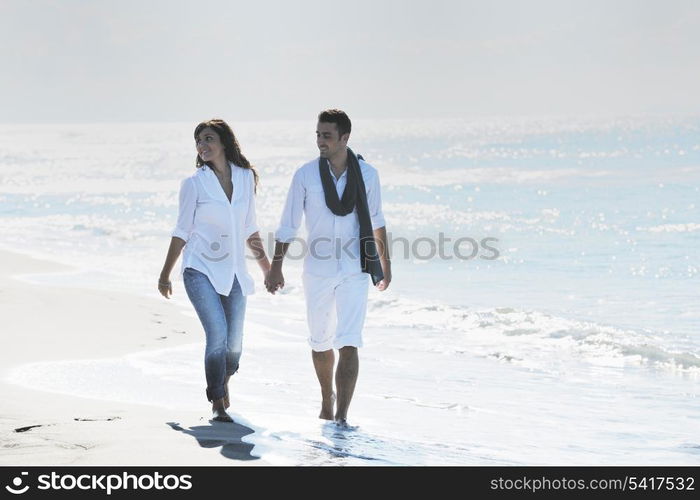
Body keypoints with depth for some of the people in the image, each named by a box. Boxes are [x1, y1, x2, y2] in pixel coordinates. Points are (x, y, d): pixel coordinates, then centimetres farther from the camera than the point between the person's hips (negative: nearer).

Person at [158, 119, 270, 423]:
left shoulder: (246, 177, 6)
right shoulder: (194, 183, -4)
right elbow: (182, 232, 2)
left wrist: (265, 263, 19)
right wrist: (165, 274, 3)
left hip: (233, 272, 4)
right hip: (201, 270, -4)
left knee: (234, 341, 5)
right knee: (218, 334, -17)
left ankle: (222, 383, 35)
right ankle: (218, 403, -6)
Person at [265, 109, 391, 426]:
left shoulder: (366, 174, -3)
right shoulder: (306, 175, -6)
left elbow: (376, 222, 11)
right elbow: (288, 225, 0)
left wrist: (385, 263, 17)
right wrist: (275, 267, -1)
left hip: (354, 272, -1)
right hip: (317, 271, 1)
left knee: (348, 345, -12)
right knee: (321, 343, 15)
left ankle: (341, 417, -14)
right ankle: (327, 399, 41)